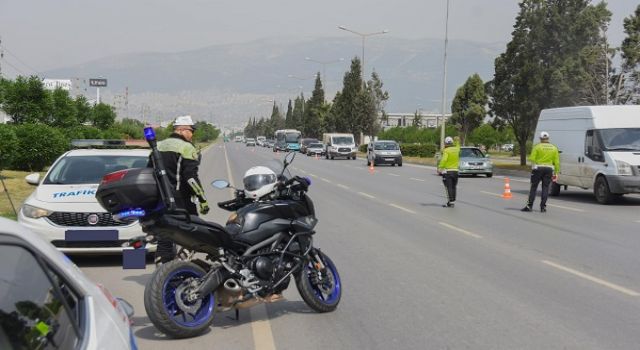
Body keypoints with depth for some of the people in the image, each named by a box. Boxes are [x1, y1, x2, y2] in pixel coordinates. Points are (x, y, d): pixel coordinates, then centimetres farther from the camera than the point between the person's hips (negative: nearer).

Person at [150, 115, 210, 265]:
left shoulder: (158, 146, 14)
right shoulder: (186, 148, -9)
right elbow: (191, 177, -17)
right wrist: (202, 199, -14)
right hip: (180, 200, -7)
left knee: (164, 238, 10)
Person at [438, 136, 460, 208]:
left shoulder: (446, 151, -11)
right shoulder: (456, 149, 8)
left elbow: (444, 160, -26)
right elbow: (457, 146, 33)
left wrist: (440, 168, -29)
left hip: (447, 171, -6)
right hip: (455, 170, 6)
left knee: (448, 187, -7)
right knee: (453, 187, 13)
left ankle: (450, 202, -12)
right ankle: (453, 201, 18)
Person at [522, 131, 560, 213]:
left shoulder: (537, 147, -2)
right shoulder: (554, 148, 9)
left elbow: (532, 159, -10)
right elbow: (557, 162, 7)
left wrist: (533, 167, -2)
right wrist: (556, 173, 10)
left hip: (538, 168, -3)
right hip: (549, 169, 3)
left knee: (534, 187, 2)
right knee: (545, 188, 6)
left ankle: (529, 206, 0)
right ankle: (543, 207, 4)